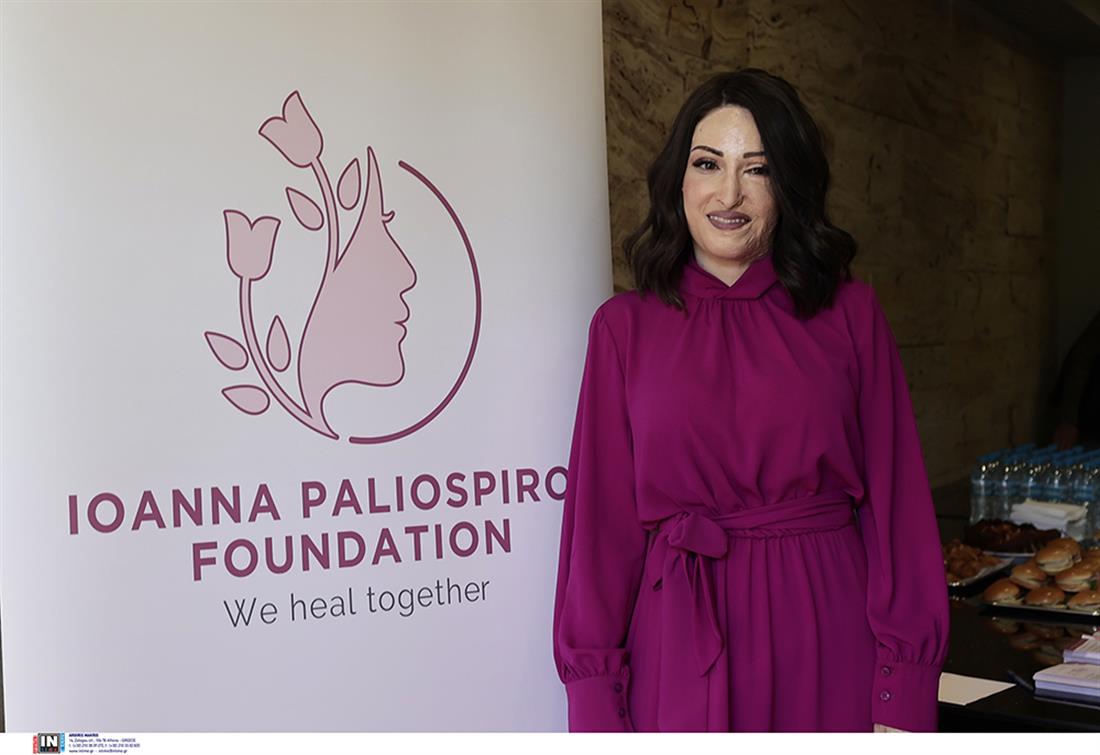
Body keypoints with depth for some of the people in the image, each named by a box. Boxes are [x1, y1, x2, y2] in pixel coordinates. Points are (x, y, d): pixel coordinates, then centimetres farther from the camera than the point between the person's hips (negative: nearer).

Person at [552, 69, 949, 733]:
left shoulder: (851, 314, 0)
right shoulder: (624, 327, 0)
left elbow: (896, 500, -1)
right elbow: (603, 514, -1)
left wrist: (904, 687, -6)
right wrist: (594, 692, -3)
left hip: (832, 637, 1)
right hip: (679, 643, 0)